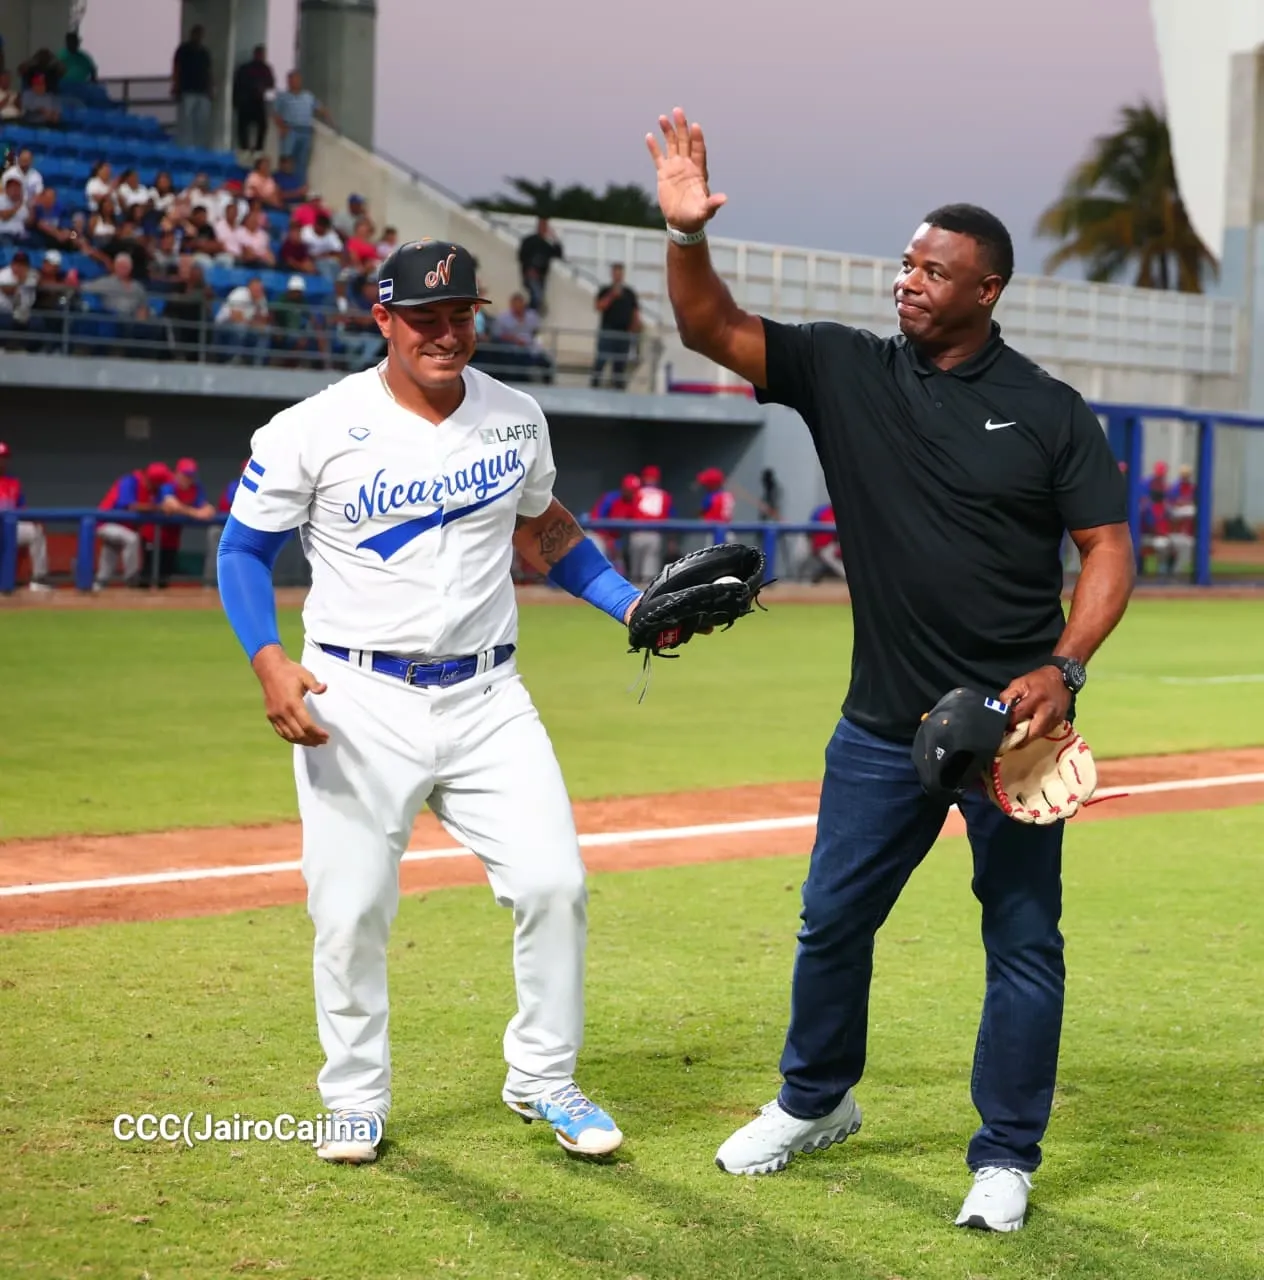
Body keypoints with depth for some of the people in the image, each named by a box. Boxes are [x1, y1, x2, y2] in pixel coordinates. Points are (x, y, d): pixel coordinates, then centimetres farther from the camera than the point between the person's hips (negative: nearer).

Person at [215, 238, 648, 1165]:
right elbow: (244, 549, -1)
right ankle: (356, 1098, 22)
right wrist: (269, 659, -18)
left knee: (554, 882, -6)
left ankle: (543, 1080, 13)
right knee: (352, 910, 1)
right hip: (359, 704, -3)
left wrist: (630, 604, 7)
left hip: (487, 698, 3)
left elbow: (543, 530, 21)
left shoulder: (516, 418, 5)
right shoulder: (314, 430, -8)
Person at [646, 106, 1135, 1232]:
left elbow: (1108, 549, -4)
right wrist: (687, 235, -22)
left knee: (1023, 937, 2)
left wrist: (1063, 670, -19)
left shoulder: (1048, 411, -4)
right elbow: (714, 330, -3)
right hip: (885, 718, 3)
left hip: (1013, 716, -3)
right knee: (833, 917, 12)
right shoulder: (845, 370, 3)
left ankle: (1005, 1158, 14)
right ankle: (815, 1103, 35)